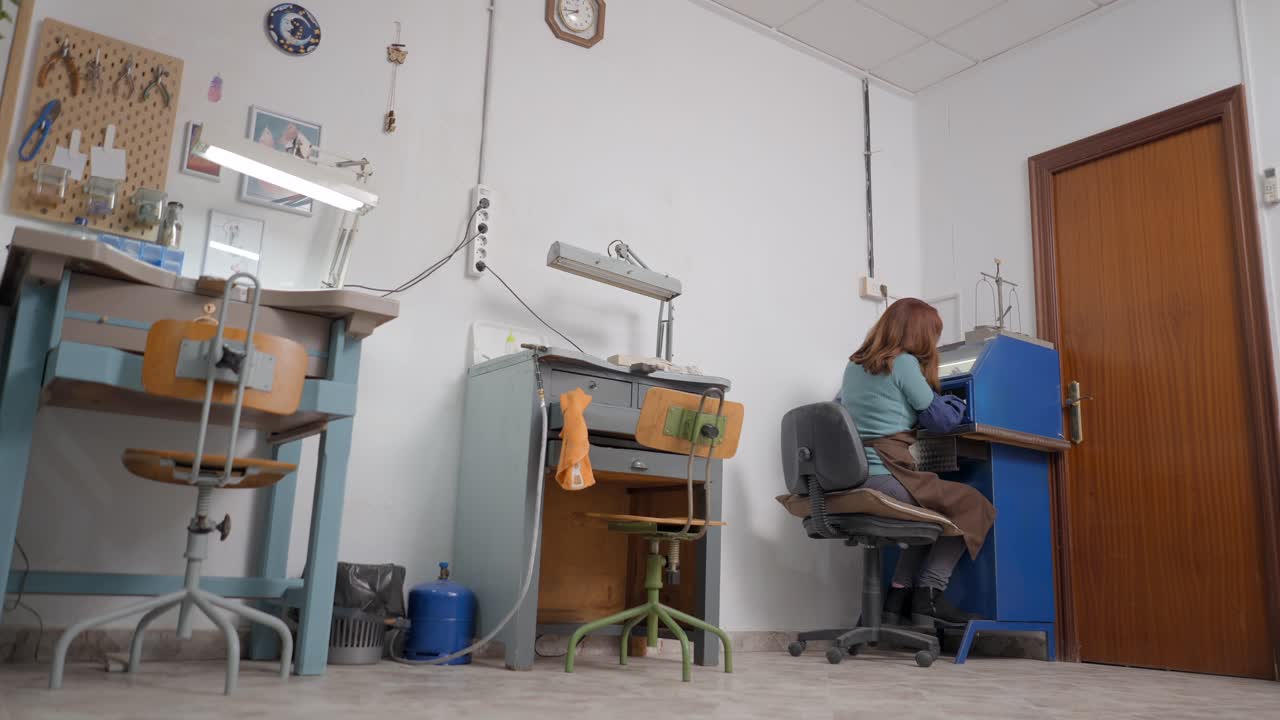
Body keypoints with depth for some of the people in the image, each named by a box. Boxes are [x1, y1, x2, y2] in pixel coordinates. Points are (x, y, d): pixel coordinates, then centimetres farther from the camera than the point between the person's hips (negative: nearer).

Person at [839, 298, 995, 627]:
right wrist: (956, 403, 23)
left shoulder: (854, 365, 17)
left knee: (933, 509, 27)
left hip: (850, 480, 8)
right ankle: (929, 594, 5)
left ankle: (899, 594, 16)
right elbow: (940, 420, 0)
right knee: (976, 506, 8)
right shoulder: (903, 362, -5)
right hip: (885, 477, -8)